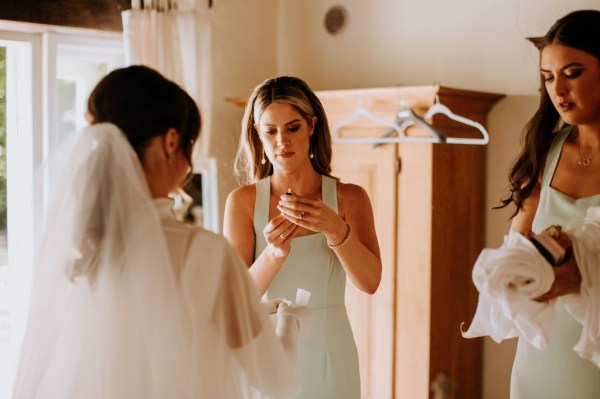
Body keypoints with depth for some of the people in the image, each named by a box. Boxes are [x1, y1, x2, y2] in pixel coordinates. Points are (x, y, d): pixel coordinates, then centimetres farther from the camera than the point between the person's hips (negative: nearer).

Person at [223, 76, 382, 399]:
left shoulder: (349, 198, -5)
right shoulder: (242, 200, -7)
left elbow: (369, 281, -16)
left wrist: (335, 229, -32)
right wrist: (274, 254, -29)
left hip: (328, 358, 0)